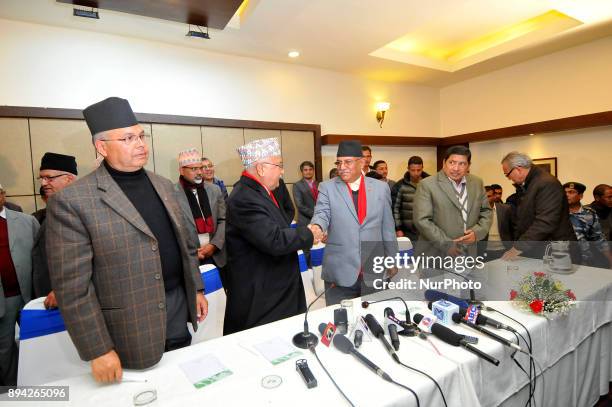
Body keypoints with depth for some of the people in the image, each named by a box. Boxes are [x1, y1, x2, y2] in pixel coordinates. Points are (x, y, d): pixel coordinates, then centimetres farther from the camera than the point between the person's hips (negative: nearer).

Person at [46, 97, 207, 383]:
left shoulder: (165, 187, 4)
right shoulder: (72, 201, -15)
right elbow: (72, 284, -15)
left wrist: (197, 289, 10)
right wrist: (98, 349, -13)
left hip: (179, 315, 5)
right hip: (131, 332, -5)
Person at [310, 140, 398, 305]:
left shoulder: (381, 188, 6)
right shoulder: (327, 187, 0)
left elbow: (388, 227, 9)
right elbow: (322, 214, -12)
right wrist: (316, 227, -35)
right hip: (340, 272, -1)